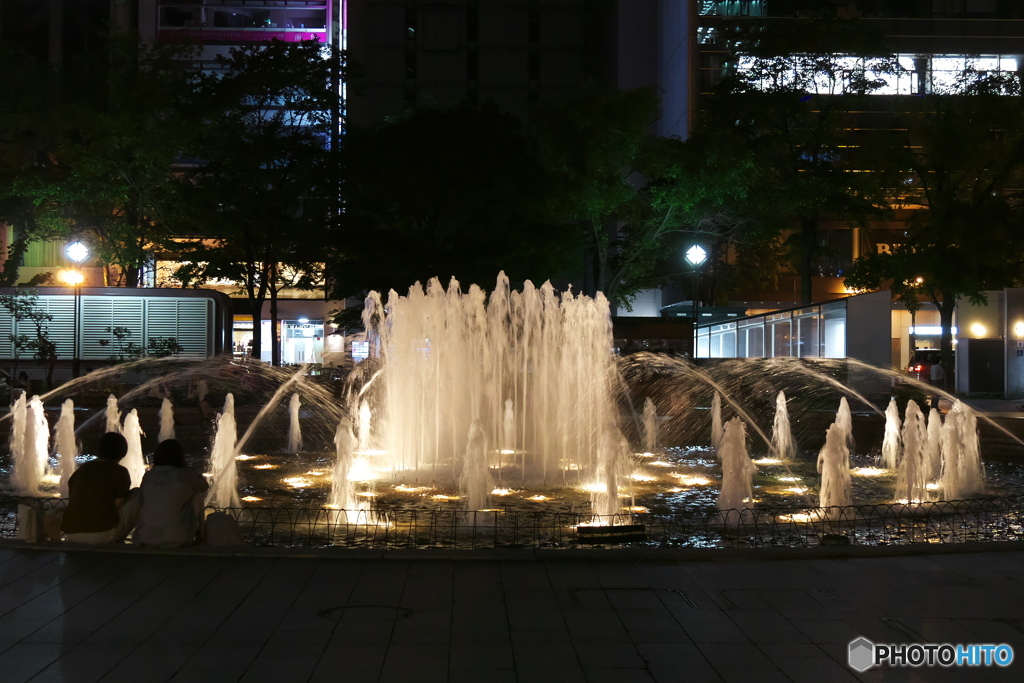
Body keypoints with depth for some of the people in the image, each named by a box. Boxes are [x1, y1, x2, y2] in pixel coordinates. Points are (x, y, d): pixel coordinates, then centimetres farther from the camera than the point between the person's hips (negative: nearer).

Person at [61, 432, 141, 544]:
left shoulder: (83, 469, 16)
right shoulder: (119, 472, -1)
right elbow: (118, 505, -1)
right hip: (102, 534, -6)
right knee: (138, 494, 14)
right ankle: (117, 541, 10)